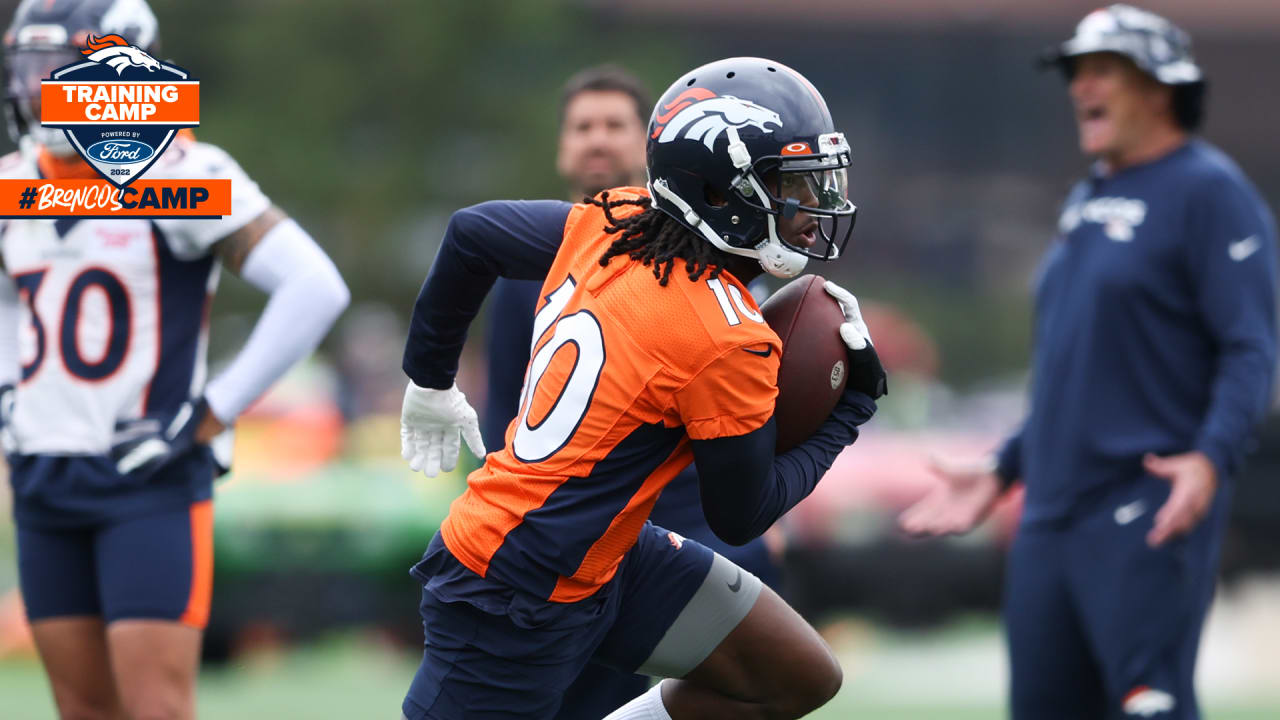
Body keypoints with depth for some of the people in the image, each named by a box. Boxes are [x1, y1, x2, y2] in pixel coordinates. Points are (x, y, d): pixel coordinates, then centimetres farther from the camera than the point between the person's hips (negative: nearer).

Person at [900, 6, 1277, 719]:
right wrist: (1003, 472, 25)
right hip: (1050, 517, 9)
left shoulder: (1208, 191, -5)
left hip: (1147, 521, -9)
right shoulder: (1086, 201, 21)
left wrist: (1211, 459, -28)